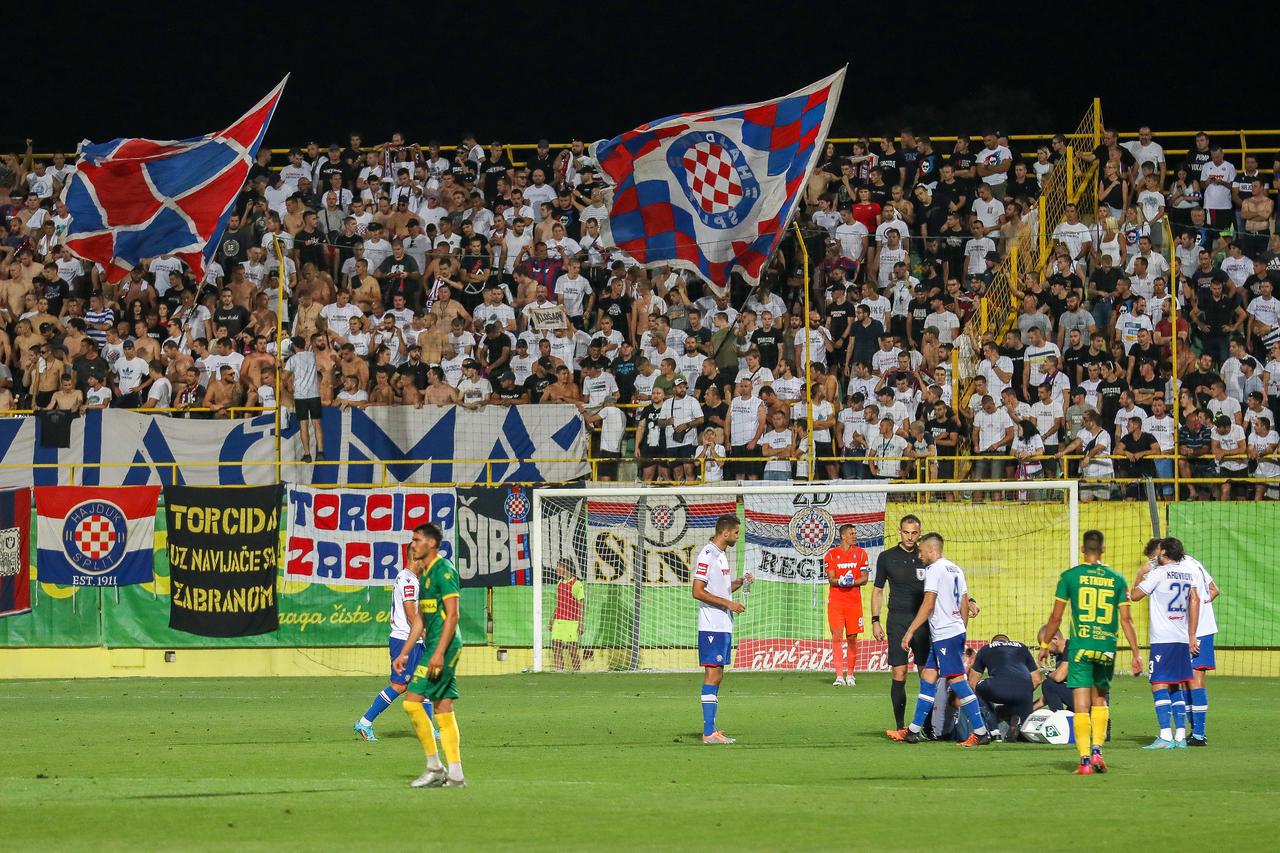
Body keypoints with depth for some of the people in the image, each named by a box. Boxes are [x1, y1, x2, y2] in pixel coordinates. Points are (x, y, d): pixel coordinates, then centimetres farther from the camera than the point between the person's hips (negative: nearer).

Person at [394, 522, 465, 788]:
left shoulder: (443, 570, -12)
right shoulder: (425, 574, 19)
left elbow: (452, 614, -18)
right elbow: (420, 618, 24)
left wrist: (439, 653, -23)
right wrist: (404, 653, 22)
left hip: (444, 646, -10)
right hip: (434, 646, 10)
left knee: (412, 701, -12)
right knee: (443, 708, 7)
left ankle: (434, 767, -9)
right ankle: (455, 774, 6)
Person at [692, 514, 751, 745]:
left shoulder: (721, 555, 17)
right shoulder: (707, 556, -13)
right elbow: (698, 592, -18)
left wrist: (740, 582, 9)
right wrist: (728, 603, -17)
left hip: (724, 626, 10)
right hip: (712, 627, -10)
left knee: (717, 676, 10)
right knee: (712, 674, -11)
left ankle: (711, 729, 12)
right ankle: (709, 732, -13)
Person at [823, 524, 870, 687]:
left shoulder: (861, 554, 7)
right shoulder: (831, 555, 3)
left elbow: (864, 578, 3)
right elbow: (831, 580, -1)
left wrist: (852, 582, -16)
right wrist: (840, 581, -22)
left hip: (854, 601, 1)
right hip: (835, 601, -1)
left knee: (852, 638, 4)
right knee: (837, 637, -8)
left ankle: (850, 675, 14)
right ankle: (839, 676, -9)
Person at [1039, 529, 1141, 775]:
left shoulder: (1069, 576, -1)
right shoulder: (1117, 579, 4)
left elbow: (1056, 617, 2)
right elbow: (1125, 619, 3)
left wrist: (1045, 645, 14)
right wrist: (1136, 653, 8)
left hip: (1080, 647, -2)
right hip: (1107, 648, 2)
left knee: (1081, 704, -2)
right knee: (1100, 699, 19)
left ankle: (1085, 759, -7)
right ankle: (1097, 750, 5)